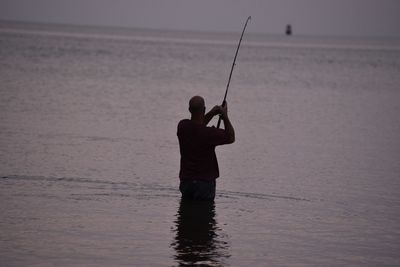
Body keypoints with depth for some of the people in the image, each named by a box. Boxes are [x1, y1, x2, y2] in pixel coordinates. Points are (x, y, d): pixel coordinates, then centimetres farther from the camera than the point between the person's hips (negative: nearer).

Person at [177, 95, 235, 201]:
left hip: (185, 180, 5)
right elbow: (230, 138, -6)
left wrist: (211, 114, 13)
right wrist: (225, 116, 1)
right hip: (205, 182, -5)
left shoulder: (182, 126, -4)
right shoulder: (209, 133, -22)